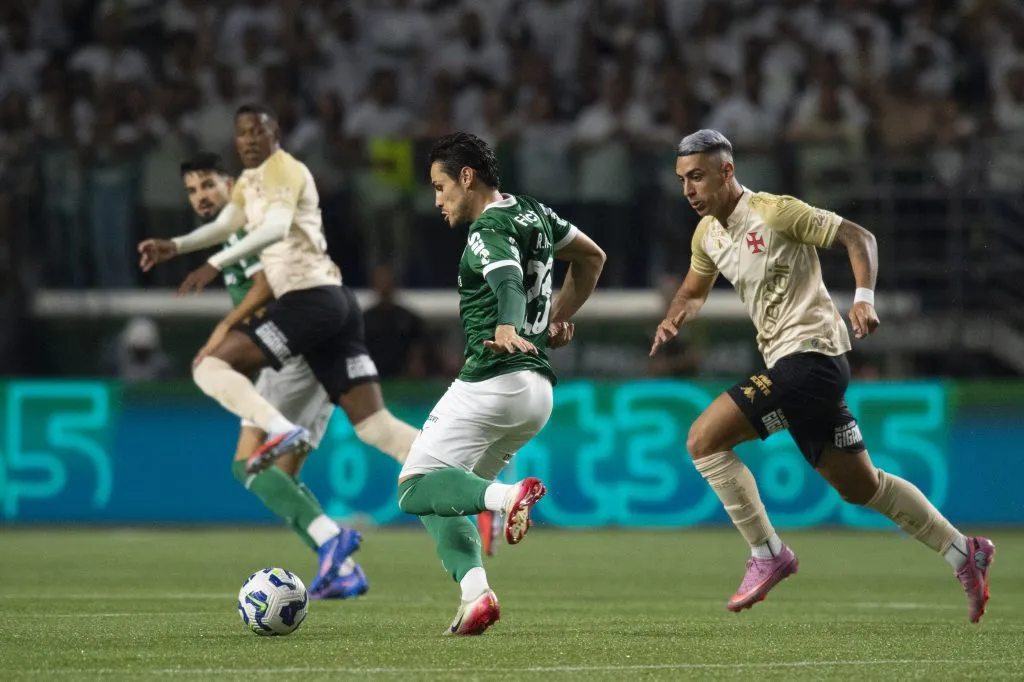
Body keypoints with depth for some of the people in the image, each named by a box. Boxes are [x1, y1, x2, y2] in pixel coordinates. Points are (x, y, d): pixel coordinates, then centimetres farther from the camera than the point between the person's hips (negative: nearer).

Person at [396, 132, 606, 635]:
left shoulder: (489, 230, -11)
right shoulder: (535, 214, 17)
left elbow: (509, 281, -32)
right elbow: (592, 258, 32)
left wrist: (509, 328, -50)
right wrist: (558, 318, 31)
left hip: (493, 381, -9)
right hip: (539, 390, 9)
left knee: (417, 487, -7)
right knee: (446, 493, 14)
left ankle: (506, 496, -31)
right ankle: (474, 590, -8)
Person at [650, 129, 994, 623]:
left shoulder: (773, 212, -13)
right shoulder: (708, 234, 11)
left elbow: (858, 237, -12)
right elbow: (693, 292, 28)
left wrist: (864, 298, -26)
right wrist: (673, 321, 6)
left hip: (810, 356, -9)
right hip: (789, 364, 9)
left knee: (704, 439, -15)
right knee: (859, 486, 14)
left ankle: (767, 555, -6)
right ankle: (964, 553, 24)